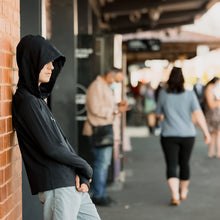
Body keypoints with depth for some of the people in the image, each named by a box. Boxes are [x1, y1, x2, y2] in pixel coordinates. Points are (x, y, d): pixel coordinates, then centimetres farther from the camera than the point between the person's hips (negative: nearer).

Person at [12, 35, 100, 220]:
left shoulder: (38, 98, 14)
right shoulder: (26, 101, -15)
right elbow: (50, 148, -17)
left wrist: (81, 174, -2)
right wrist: (85, 167, -4)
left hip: (72, 183, 9)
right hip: (57, 187, -9)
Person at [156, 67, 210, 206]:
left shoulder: (163, 94, -4)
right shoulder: (190, 94, -6)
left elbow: (159, 114, 9)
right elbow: (198, 114, -14)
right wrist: (206, 132, -11)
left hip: (169, 136, -1)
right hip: (187, 135, 1)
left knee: (171, 165, -2)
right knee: (184, 163, 18)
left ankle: (175, 196, -19)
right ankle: (183, 192, 35)